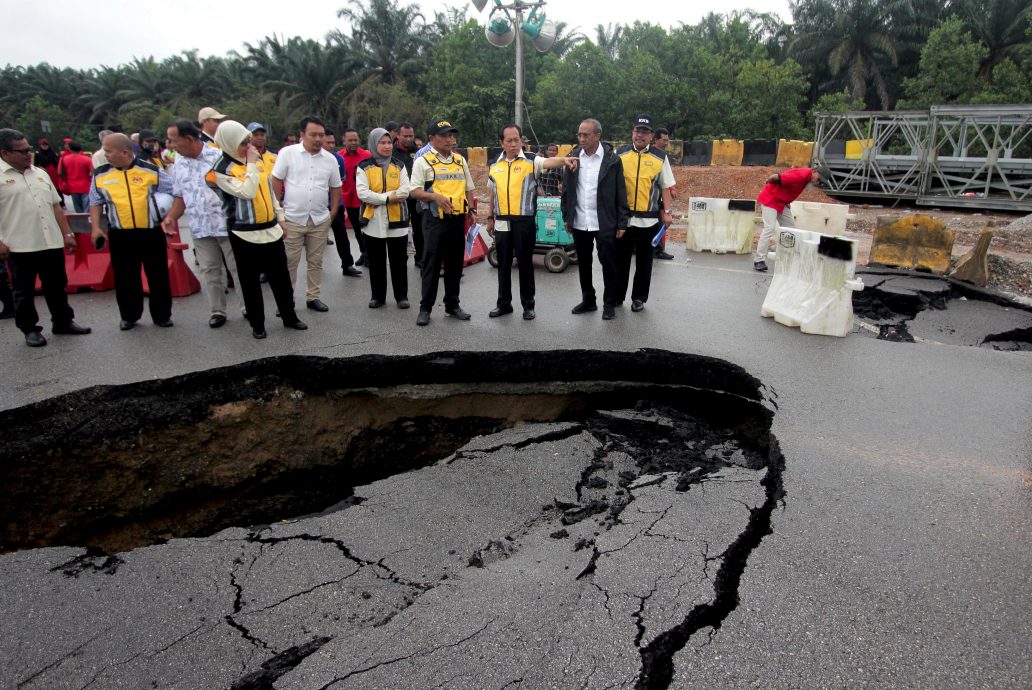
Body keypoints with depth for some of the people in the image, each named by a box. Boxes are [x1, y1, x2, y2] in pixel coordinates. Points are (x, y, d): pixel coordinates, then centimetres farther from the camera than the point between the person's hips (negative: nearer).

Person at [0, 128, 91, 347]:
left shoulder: (40, 174, 13)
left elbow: (55, 206, 16)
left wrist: (67, 233, 11)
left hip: (52, 242, 5)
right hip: (20, 246, -5)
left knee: (57, 286, 14)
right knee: (24, 291, 7)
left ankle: (63, 322, 27)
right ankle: (30, 330, 17)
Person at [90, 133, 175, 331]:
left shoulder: (151, 170, -2)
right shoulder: (101, 174, 5)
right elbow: (95, 202, 14)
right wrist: (96, 227, 6)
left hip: (152, 232, -1)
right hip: (120, 235, 2)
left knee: (159, 276, 5)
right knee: (125, 278, 7)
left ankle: (162, 315, 18)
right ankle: (129, 316, 22)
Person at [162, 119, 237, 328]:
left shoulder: (219, 157, -6)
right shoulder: (179, 165, 10)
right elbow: (180, 196, 16)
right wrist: (171, 217, 1)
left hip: (226, 225, -5)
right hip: (200, 228, 5)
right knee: (209, 270, 8)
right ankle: (217, 311, 19)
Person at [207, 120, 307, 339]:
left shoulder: (256, 162, 10)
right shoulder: (221, 170, -11)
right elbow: (247, 192, -23)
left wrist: (280, 218, 18)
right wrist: (251, 165, -17)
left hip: (271, 230, 6)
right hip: (245, 235, -6)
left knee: (281, 278, 11)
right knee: (250, 282, 6)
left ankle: (289, 317, 25)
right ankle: (257, 324, 18)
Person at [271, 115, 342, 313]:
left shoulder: (330, 159, 4)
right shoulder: (287, 153, -4)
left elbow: (336, 188, 13)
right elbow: (276, 183, -1)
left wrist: (332, 213, 6)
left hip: (320, 220, 3)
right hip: (292, 219, -3)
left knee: (316, 262, 11)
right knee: (289, 263, 4)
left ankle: (313, 297, 23)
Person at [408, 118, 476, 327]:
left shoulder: (460, 160, 15)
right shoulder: (423, 161, -2)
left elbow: (469, 188, 22)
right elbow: (414, 191, -7)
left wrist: (472, 210, 9)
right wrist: (435, 196, -22)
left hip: (458, 218, 5)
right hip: (435, 219, -5)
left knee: (455, 264, 11)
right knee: (432, 264, -2)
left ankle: (452, 305, 22)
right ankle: (425, 308, 6)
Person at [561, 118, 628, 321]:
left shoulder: (612, 159, -6)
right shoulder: (573, 157, 4)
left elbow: (620, 193, -5)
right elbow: (567, 189, 10)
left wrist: (622, 223, -7)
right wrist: (567, 217, 7)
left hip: (605, 223, -4)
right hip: (579, 222, 4)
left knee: (608, 263, 1)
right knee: (583, 263, 13)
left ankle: (609, 304, 14)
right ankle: (588, 300, 27)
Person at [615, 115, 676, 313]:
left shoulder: (660, 157, 3)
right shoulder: (620, 154, 4)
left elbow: (665, 187, 5)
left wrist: (667, 212, -2)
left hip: (648, 219, 0)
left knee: (644, 261, 9)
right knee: (621, 258, 9)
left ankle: (639, 298, 20)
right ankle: (617, 296, 22)